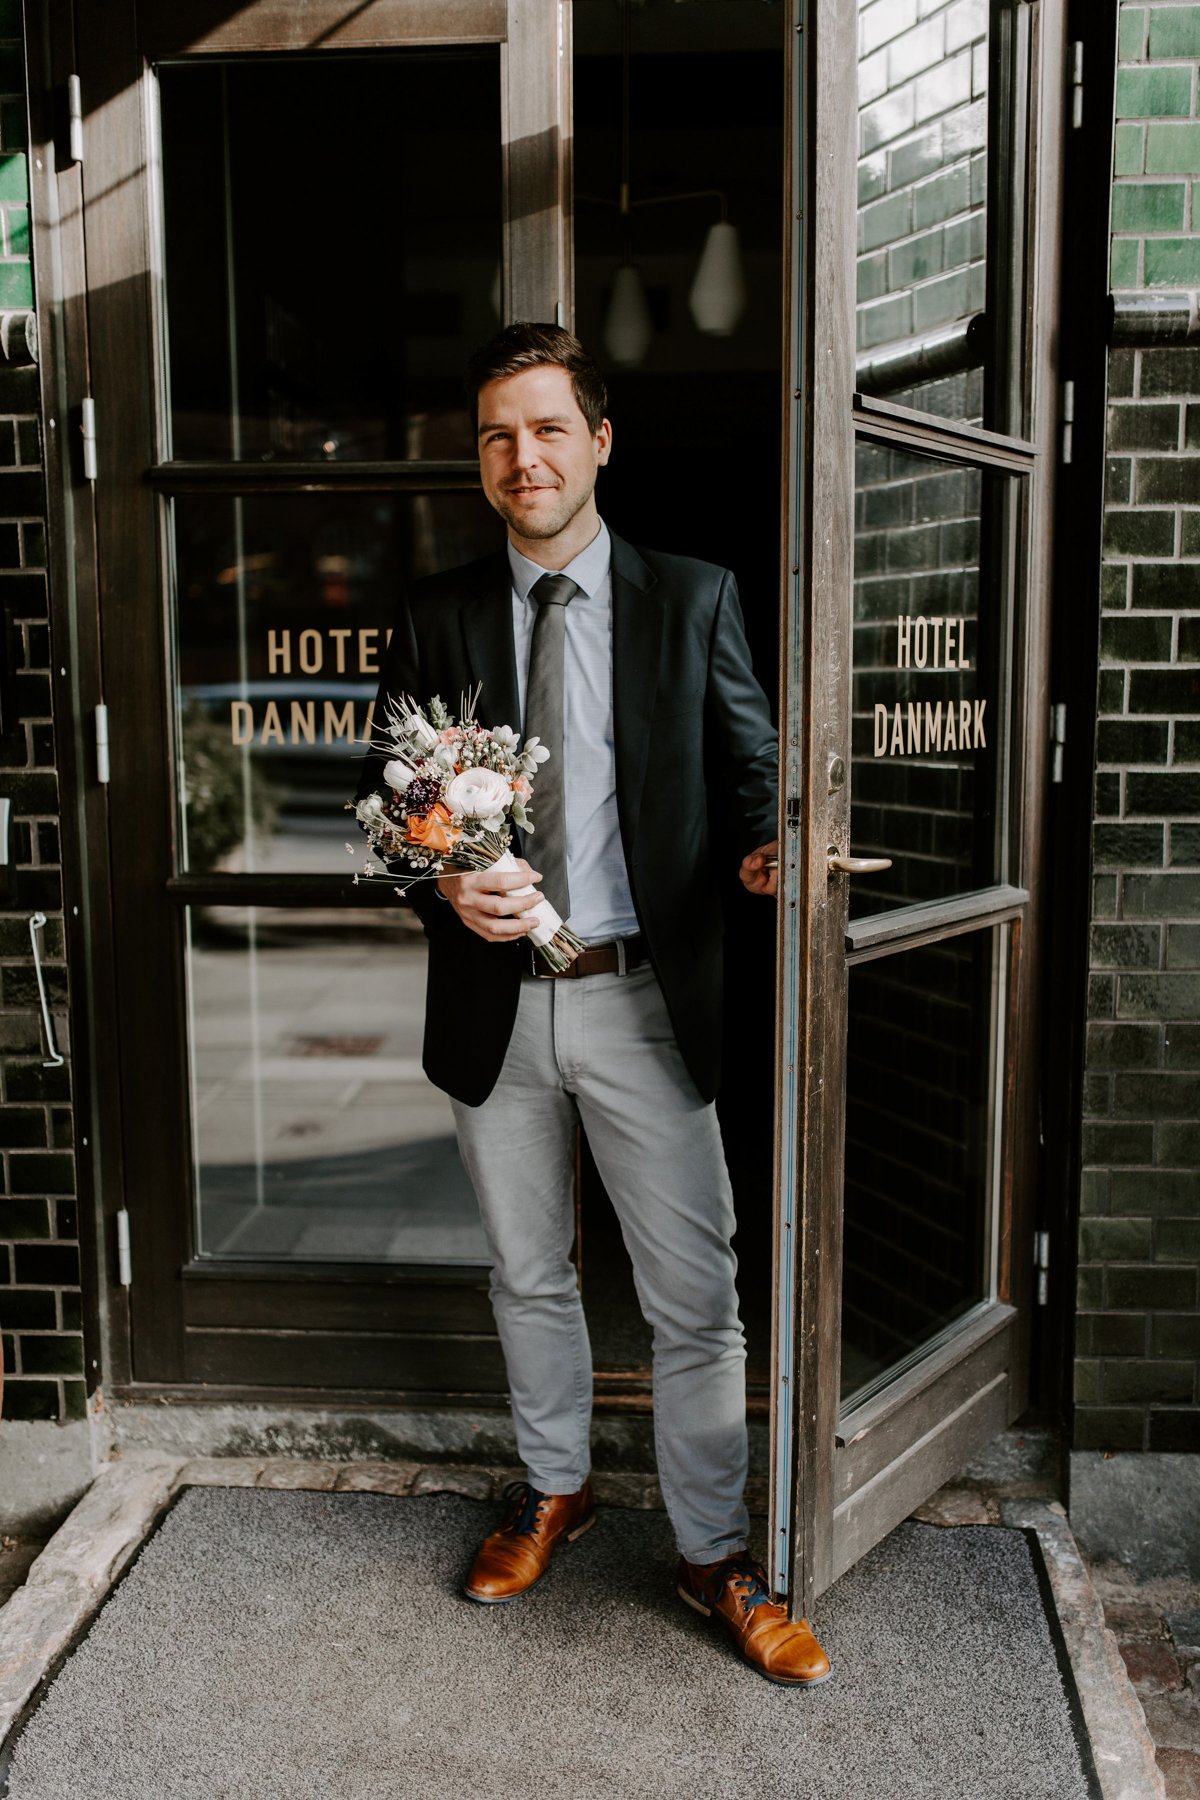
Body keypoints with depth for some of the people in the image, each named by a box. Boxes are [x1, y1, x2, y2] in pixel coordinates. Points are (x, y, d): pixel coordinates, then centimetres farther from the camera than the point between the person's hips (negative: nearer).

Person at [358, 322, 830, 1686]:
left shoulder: (693, 600, 1)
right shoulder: (436, 615, 4)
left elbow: (750, 764, 2)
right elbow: (386, 795, 5)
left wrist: (766, 846, -20)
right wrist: (445, 886, -14)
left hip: (643, 1000, -2)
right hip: (493, 1002, 2)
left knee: (694, 1293, 4)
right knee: (527, 1277, 19)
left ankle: (714, 1553, 24)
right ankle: (553, 1492, 42)